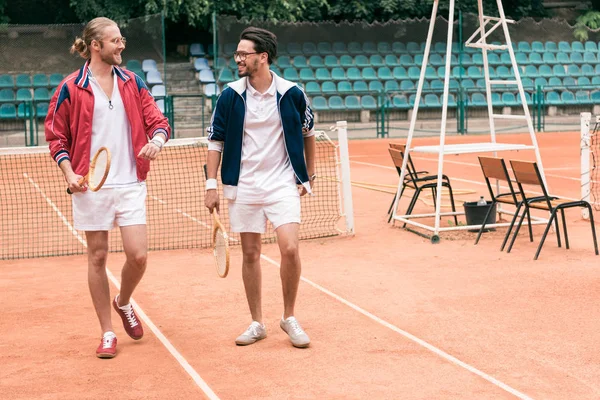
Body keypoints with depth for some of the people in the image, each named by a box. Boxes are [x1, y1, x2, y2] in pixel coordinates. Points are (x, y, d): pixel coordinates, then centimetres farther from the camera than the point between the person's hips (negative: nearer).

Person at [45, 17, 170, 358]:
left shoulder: (132, 83, 7)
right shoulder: (71, 88, -2)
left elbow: (157, 121, 9)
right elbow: (56, 136, 5)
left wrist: (157, 140, -13)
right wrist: (69, 172, -8)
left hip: (131, 183, 2)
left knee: (138, 256, -5)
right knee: (98, 257, 4)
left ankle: (123, 303, 28)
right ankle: (107, 333, 17)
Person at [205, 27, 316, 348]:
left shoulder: (291, 93, -4)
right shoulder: (231, 95, -3)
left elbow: (308, 132, 11)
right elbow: (215, 140, 3)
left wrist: (309, 175, 12)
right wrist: (211, 184, -3)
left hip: (283, 184, -1)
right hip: (244, 186, 1)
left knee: (289, 248, -13)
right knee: (250, 254, 6)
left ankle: (289, 317, 7)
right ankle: (257, 324, 19)